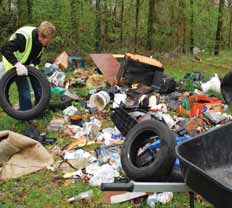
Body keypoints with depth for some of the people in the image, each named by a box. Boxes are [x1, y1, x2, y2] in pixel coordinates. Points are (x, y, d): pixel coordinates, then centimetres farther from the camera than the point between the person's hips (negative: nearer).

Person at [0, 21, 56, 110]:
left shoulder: (43, 40, -15)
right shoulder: (23, 37, -36)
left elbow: (38, 54, 0)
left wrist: (33, 64, -18)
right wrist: (17, 64, -44)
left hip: (29, 64, 6)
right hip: (15, 64, -6)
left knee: (39, 86, 0)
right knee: (24, 87, -14)